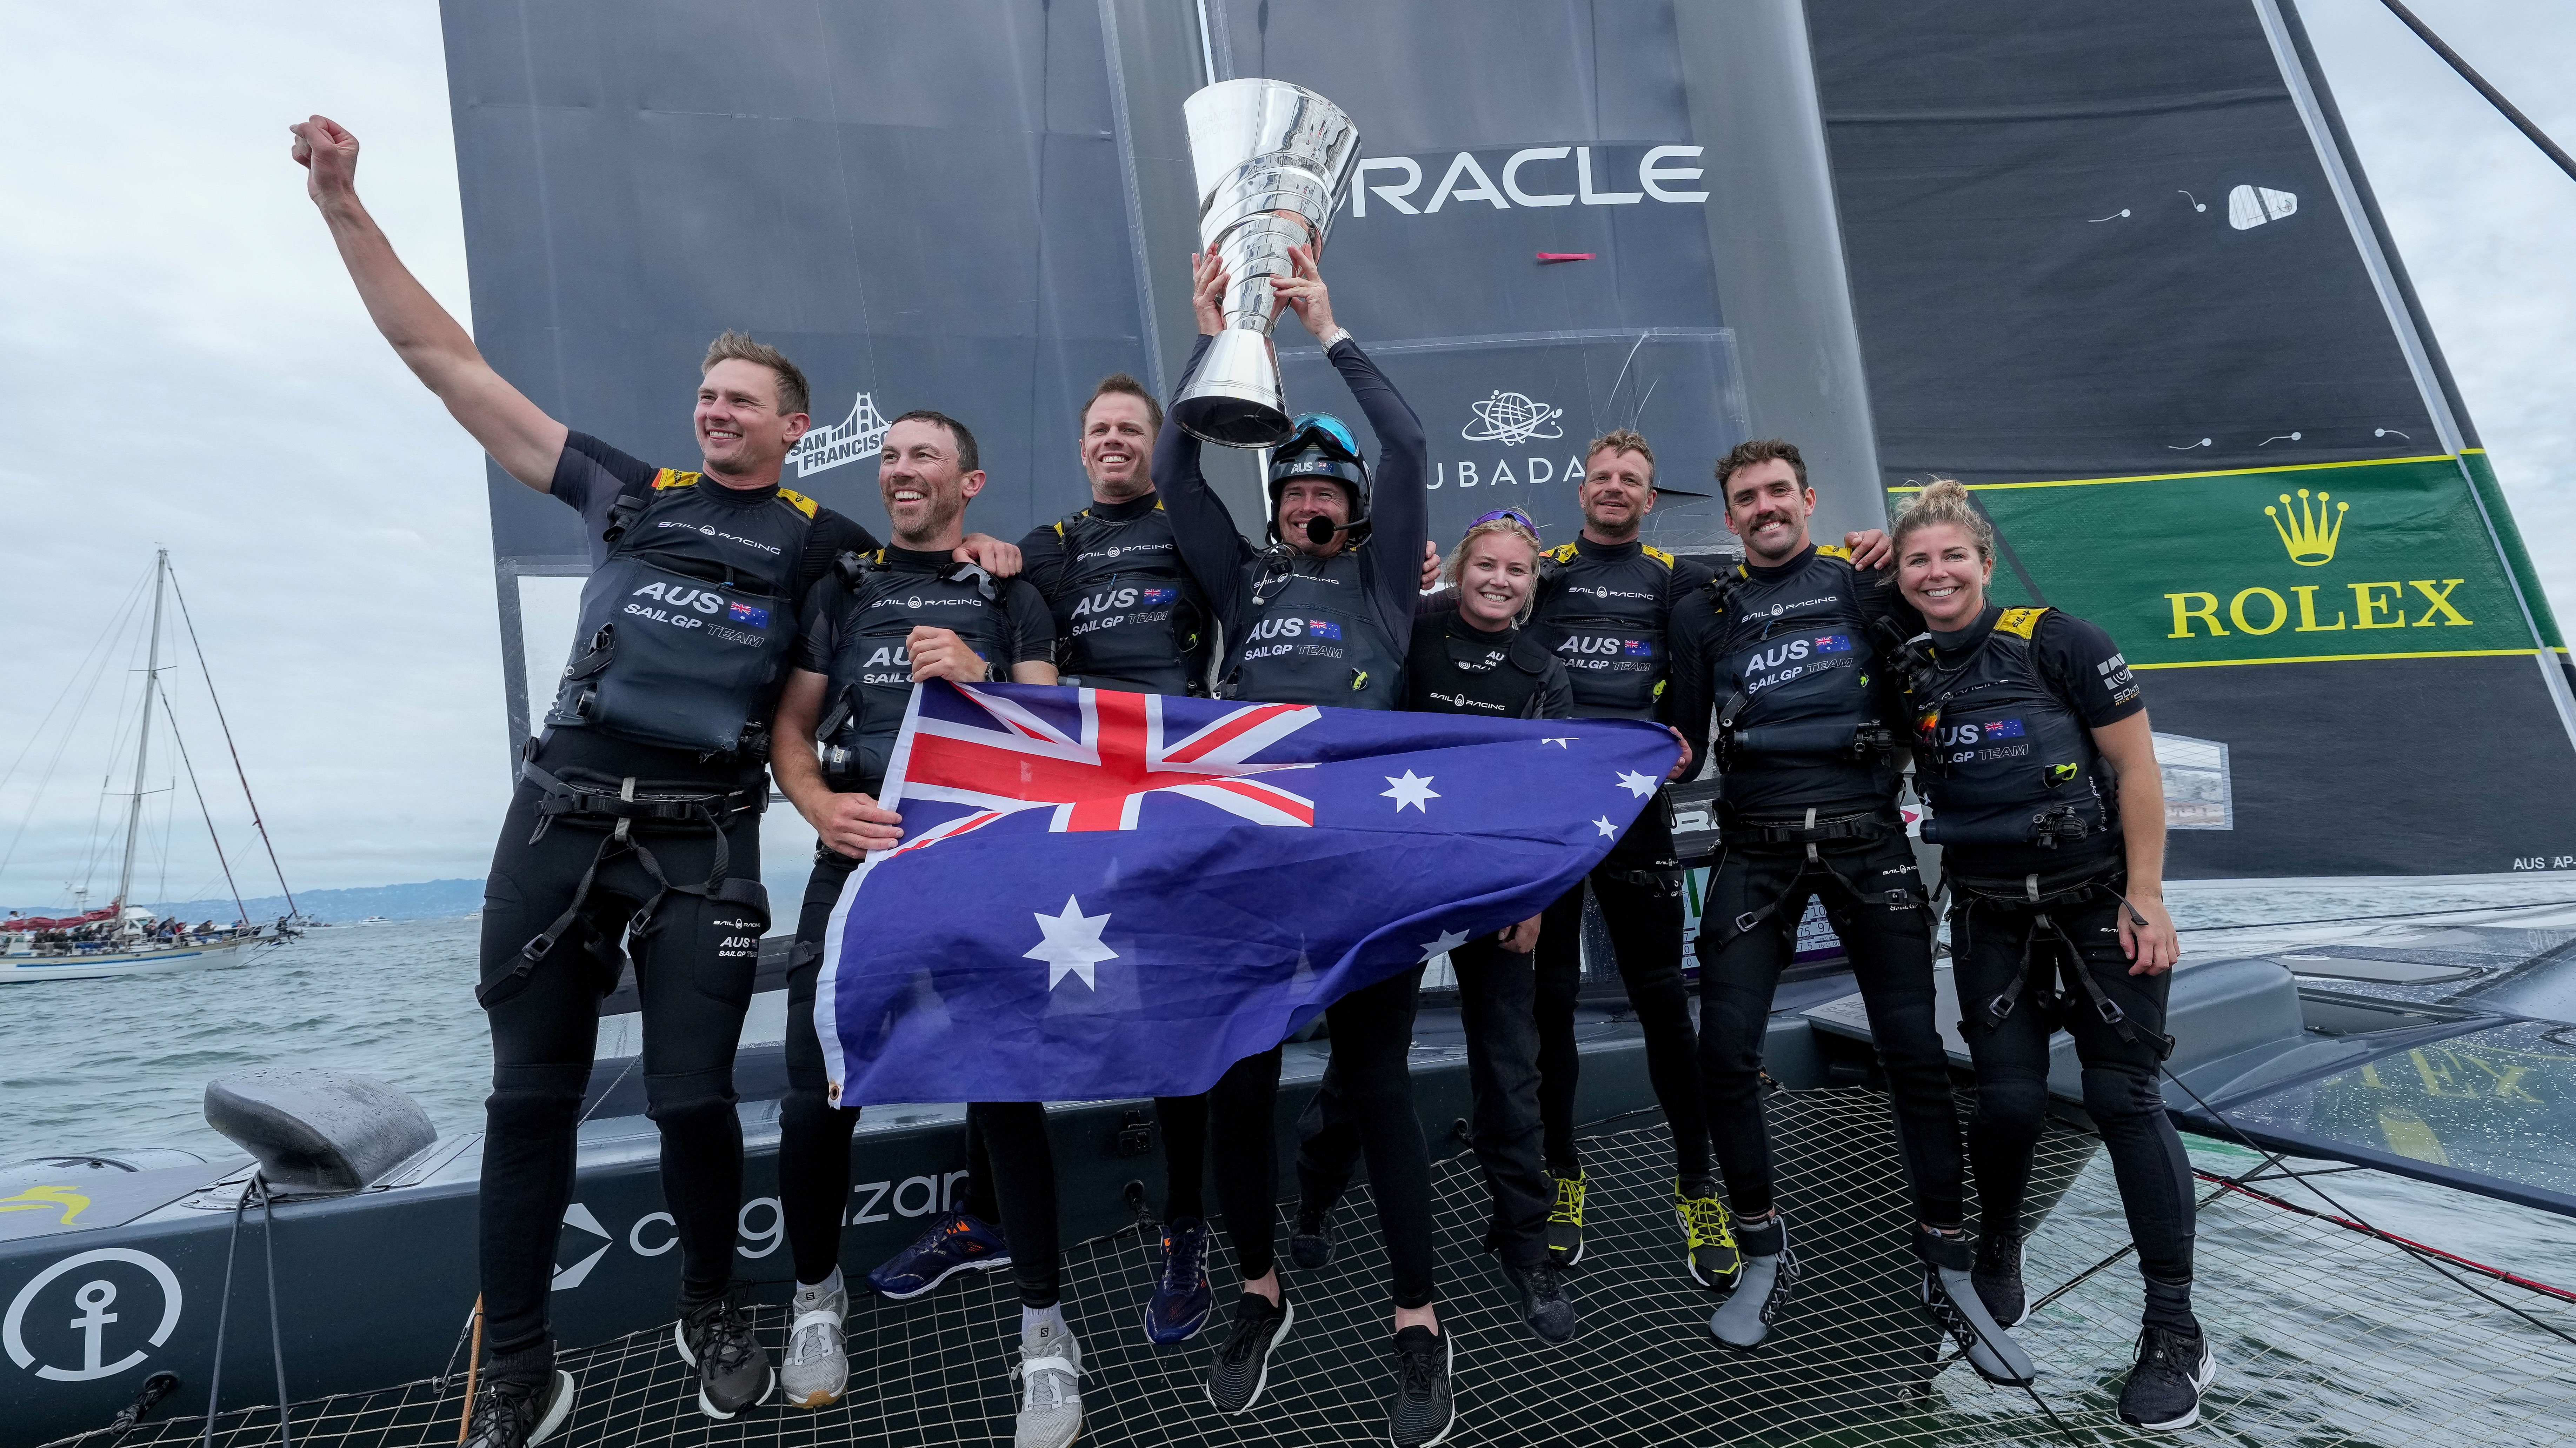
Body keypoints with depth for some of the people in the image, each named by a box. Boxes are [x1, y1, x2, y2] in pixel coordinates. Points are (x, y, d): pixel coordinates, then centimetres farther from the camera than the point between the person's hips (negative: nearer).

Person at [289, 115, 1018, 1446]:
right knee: (531, 1096, 7)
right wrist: (343, 207, 11)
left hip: (702, 840, -2)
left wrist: (973, 548, -5)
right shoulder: (629, 492, 11)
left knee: (692, 1098, 0)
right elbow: (449, 366, 13)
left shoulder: (819, 539, 7)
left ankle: (713, 1319, 26)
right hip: (559, 819, 3)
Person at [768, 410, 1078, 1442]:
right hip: (860, 859, 2)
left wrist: (978, 681, -16)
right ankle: (816, 1296, 27)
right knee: (816, 1097, 0)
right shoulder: (842, 590, 14)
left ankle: (1045, 1327, 11)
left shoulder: (1010, 599, 10)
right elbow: (791, 726, 10)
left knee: (1005, 1089, -5)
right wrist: (818, 805, -9)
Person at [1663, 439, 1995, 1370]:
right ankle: (1764, 1256, 14)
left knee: (1914, 1050, -1)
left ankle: (1945, 1261, 17)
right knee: (1725, 1055, -5)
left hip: (1864, 838, -1)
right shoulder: (1704, 613, 10)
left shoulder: (1864, 584, 7)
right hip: (1756, 849, 1)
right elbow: (1684, 736, 12)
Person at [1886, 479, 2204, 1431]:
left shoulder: (2057, 642, -10)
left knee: (2123, 1098, -2)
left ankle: (2176, 1331, 11)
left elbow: (2137, 767, -9)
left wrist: (2145, 897, -13)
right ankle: (1995, 1247, 31)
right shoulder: (1907, 675, 1)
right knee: (2008, 1099, 1)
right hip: (1990, 917, 3)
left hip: (2099, 900, -2)